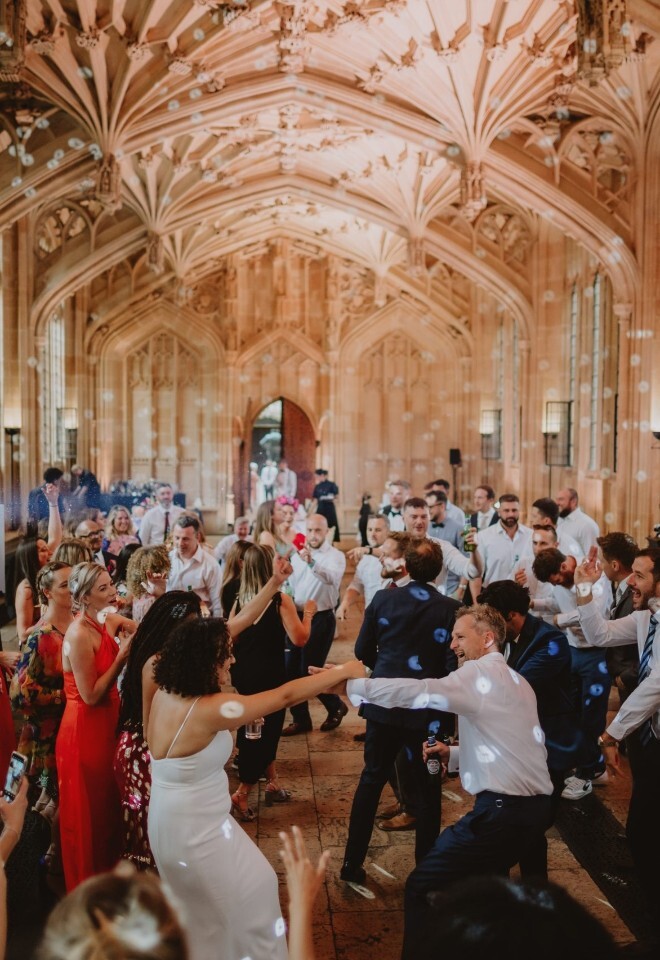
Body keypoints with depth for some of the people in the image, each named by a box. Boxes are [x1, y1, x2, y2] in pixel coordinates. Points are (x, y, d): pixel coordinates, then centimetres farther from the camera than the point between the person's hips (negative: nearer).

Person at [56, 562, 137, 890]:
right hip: (84, 730, -8)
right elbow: (90, 695, -24)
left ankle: (106, 871, 42)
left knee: (107, 805, 23)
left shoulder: (105, 623, 0)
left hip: (104, 725, 8)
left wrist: (128, 630, -8)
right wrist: (122, 656, -23)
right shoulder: (80, 635, -24)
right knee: (87, 814, 9)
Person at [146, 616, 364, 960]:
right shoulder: (208, 710, -32)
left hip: (171, 821, 8)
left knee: (198, 908, 29)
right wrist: (343, 671, -15)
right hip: (195, 829, -8)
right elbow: (286, 696, -26)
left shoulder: (166, 694, -9)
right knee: (253, 890, 15)